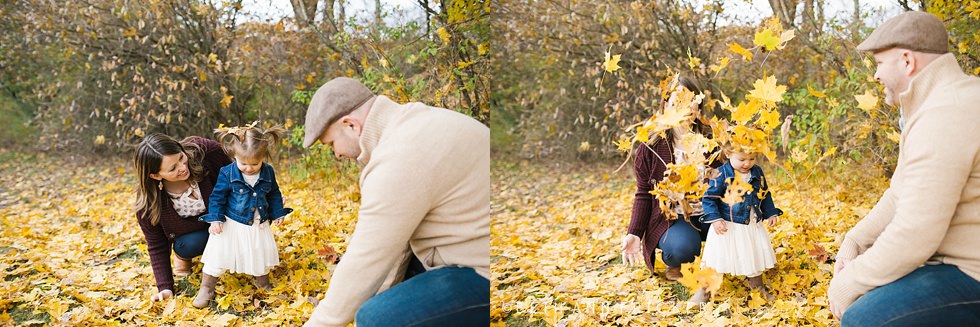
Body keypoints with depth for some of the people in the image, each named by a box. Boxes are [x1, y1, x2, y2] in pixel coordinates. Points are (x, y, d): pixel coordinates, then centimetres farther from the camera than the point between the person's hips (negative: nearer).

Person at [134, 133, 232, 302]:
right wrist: (165, 287, -24)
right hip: (187, 229, -1)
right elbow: (156, 246, -18)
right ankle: (181, 256, 6)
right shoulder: (148, 202, -32)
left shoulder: (206, 151, -37)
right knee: (188, 245, -31)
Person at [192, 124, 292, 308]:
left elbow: (274, 195, 9)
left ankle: (263, 283, 40)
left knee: (263, 255, 14)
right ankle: (206, 289, 11)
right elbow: (217, 197, -9)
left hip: (259, 226, 3)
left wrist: (278, 213, 11)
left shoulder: (268, 172, -6)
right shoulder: (227, 174, -16)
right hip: (231, 225, -3)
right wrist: (215, 219, -15)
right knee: (218, 254, -4)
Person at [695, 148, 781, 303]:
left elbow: (765, 195, 17)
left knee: (756, 257, 18)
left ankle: (758, 288, 40)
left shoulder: (758, 172, 3)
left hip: (754, 226, 5)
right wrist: (715, 219, -23)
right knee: (717, 258, -1)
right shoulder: (722, 174, -15)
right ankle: (704, 289, 15)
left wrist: (771, 214, 11)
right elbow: (709, 198, -14)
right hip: (727, 227, -5)